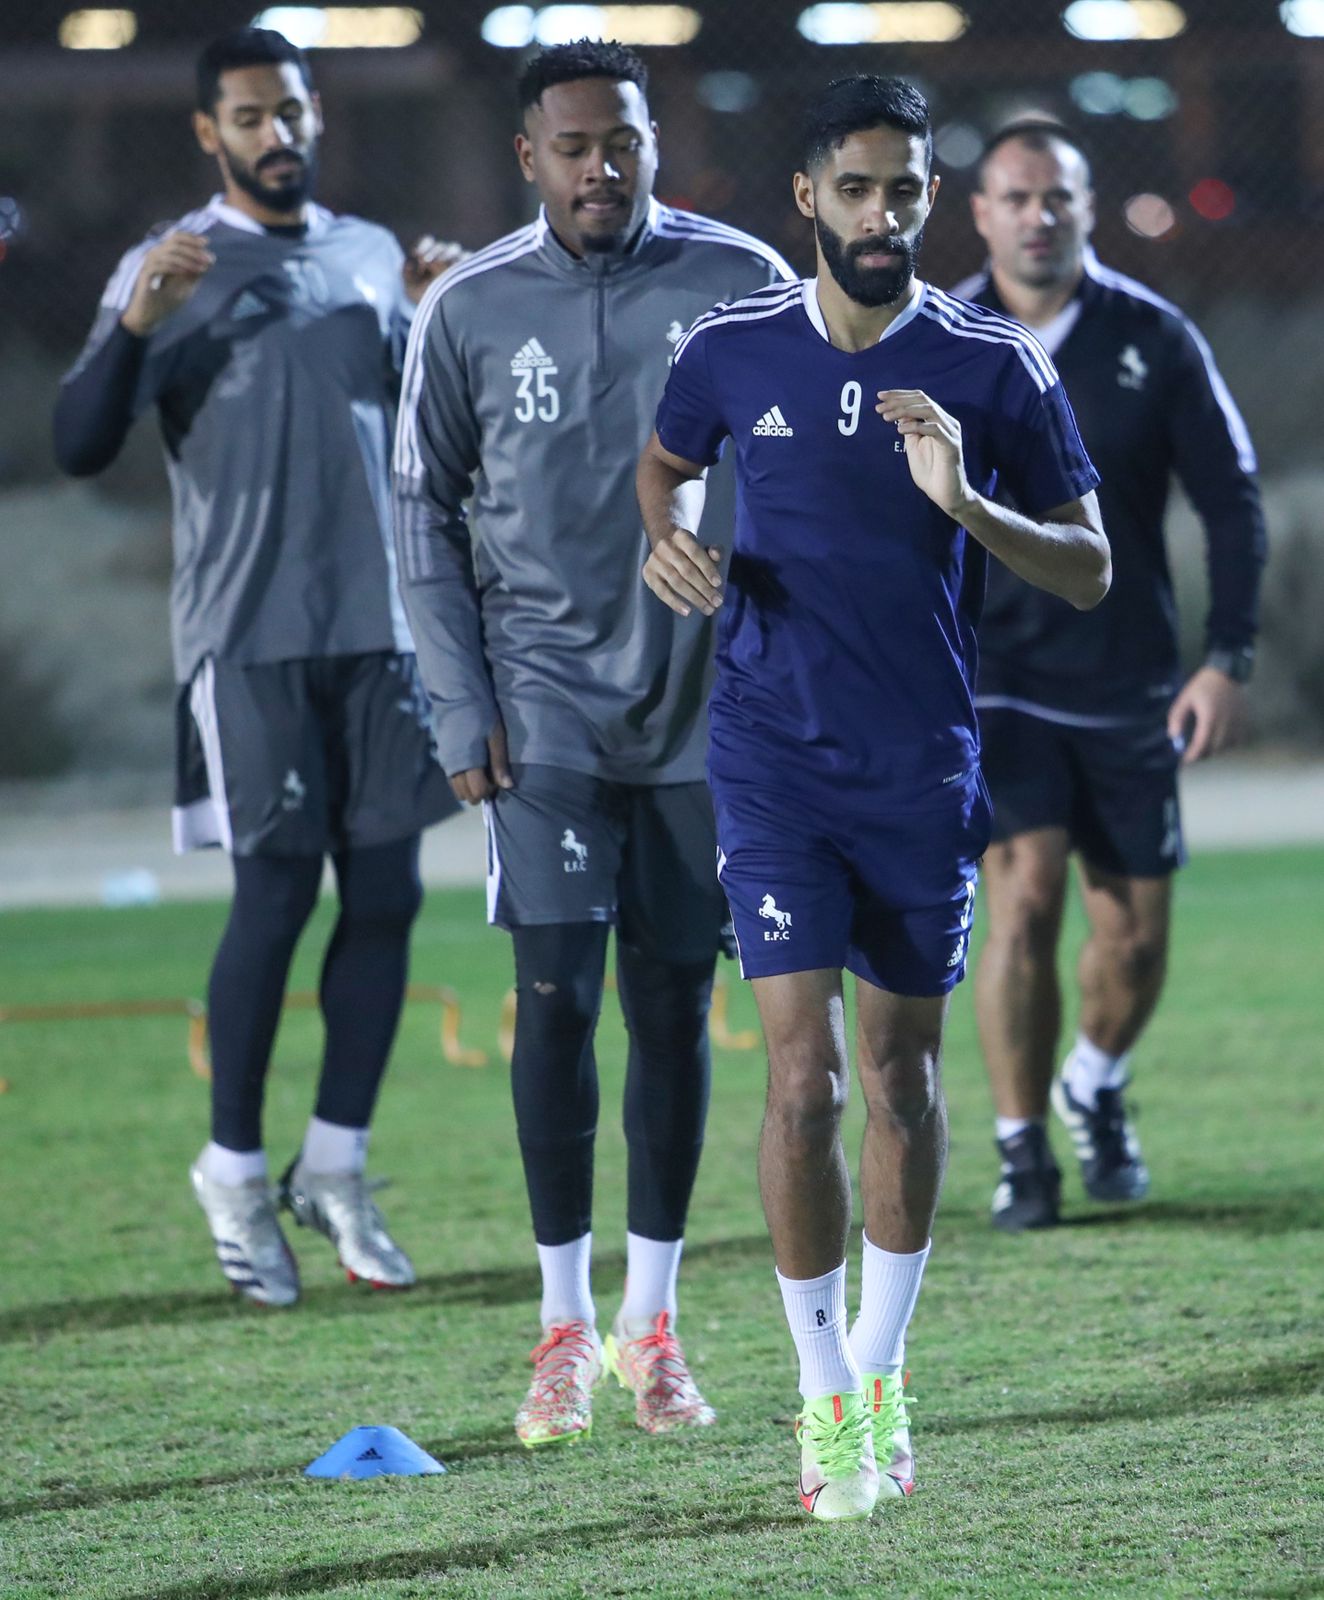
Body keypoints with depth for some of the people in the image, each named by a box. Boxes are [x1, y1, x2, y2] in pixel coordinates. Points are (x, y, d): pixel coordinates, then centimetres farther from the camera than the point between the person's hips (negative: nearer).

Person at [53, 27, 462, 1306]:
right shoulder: (169, 267, 0)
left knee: (386, 892, 1)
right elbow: (81, 446, -6)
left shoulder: (371, 261, 13)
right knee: (274, 894, -6)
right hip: (248, 634, -4)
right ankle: (233, 1171, 7)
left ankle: (335, 1165, 12)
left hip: (380, 624, 4)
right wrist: (136, 323, -22)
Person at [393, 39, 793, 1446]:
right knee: (556, 994, -9)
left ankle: (650, 1321, 14)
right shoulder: (470, 310, 0)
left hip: (704, 703, 1)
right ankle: (564, 1325, 0)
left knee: (673, 1005, 5)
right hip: (547, 700, -1)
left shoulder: (740, 285, -1)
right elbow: (424, 512, 6)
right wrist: (461, 711, 0)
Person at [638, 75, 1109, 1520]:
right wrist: (666, 539, -2)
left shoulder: (995, 368, -5)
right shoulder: (732, 348, -1)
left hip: (925, 764, 1)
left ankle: (879, 1370, 27)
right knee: (806, 1074, -10)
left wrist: (966, 504, -20)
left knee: (902, 1070, 10)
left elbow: (1090, 571, -3)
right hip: (774, 760, -1)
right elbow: (663, 461, 20)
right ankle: (824, 1398, 1)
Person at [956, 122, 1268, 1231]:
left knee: (1135, 940, 3)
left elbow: (1233, 501, 4)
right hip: (991, 676, -2)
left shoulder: (1156, 340, -1)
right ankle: (1022, 1152, -3)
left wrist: (1229, 660, -3)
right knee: (1025, 894, -18)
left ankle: (1097, 1087, 36)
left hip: (1130, 684, 2)